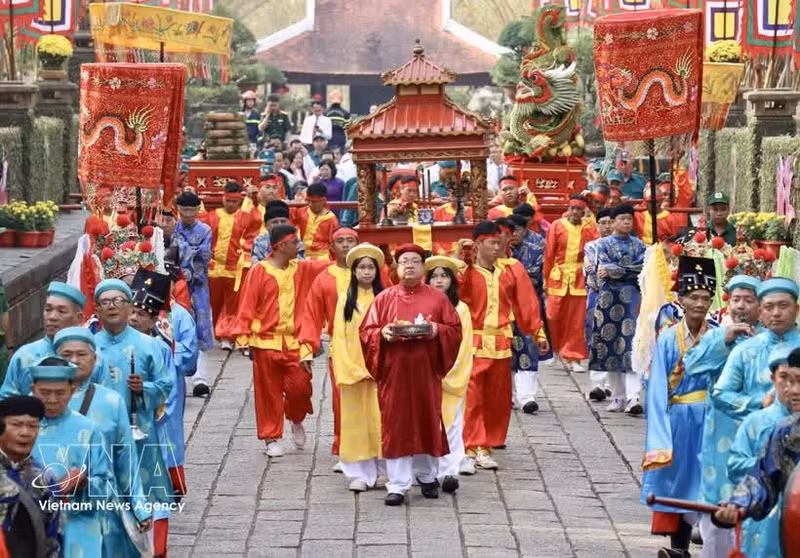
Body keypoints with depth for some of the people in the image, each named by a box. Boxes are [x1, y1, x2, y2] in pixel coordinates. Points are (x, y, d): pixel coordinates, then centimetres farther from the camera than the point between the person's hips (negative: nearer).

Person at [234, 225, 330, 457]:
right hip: (266, 342, -3)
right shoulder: (259, 271, -6)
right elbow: (247, 306, -7)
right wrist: (244, 337, -11)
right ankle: (271, 438, 14)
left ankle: (296, 420, 28)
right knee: (268, 391, 3)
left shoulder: (301, 269, 6)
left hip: (294, 342, 3)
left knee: (300, 385, -3)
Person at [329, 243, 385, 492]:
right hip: (352, 368, 0)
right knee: (355, 419, 1)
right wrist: (351, 368, -8)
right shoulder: (345, 299, 5)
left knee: (381, 418, -2)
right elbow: (339, 336, 1)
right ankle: (359, 473, 4)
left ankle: (385, 469, 3)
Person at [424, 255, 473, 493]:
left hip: (452, 379, -1)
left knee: (451, 424, -7)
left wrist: (447, 374, -7)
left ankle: (449, 472, -10)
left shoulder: (460, 309, 4)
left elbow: (464, 346, 0)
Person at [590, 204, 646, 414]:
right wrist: (630, 270, -10)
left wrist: (614, 270, -10)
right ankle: (618, 396, 13)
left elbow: (643, 270, -3)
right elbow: (603, 268, -7)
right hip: (609, 296, 0)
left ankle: (632, 397, -19)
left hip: (632, 296, 0)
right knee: (611, 345, 4)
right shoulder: (604, 244, 7)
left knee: (631, 345, -11)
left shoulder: (639, 245, 11)